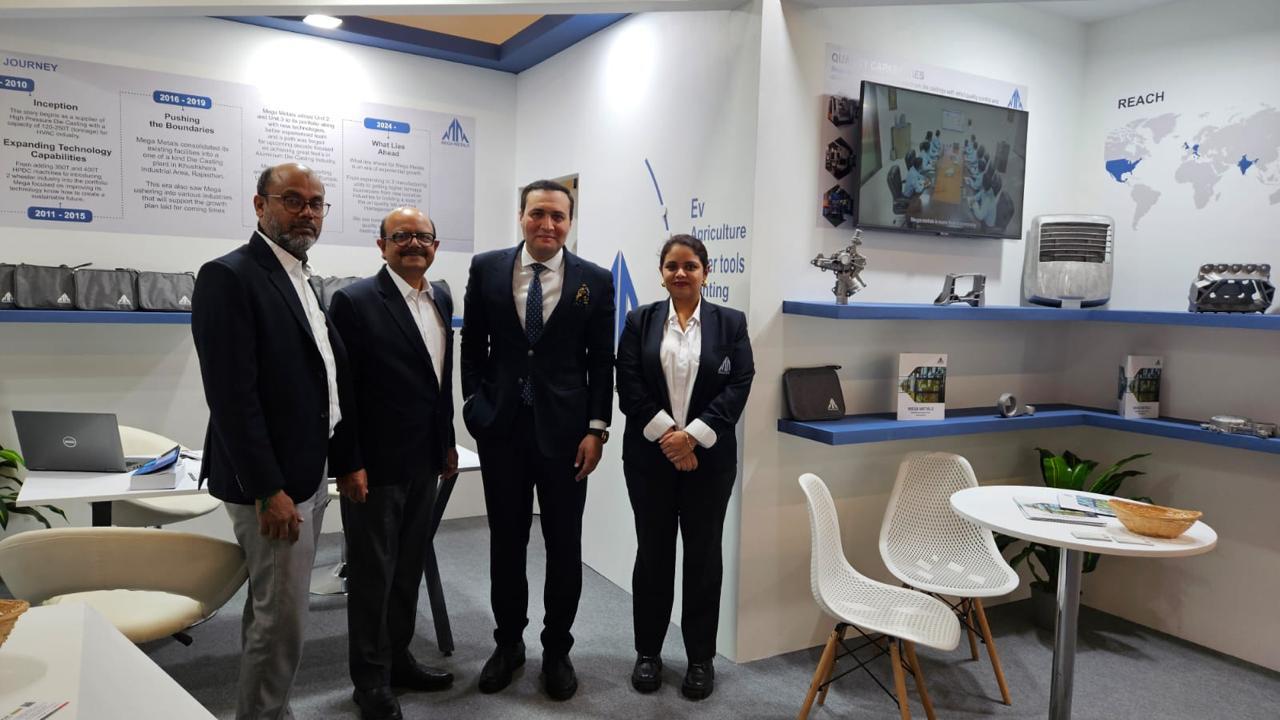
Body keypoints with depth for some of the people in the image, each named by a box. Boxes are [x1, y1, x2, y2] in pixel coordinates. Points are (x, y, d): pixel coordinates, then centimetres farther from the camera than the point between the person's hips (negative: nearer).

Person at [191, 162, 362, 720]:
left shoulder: (302, 281, 13)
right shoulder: (229, 277, -14)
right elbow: (231, 396, -21)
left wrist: (347, 461, 13)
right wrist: (269, 491, -22)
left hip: (307, 476, 9)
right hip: (271, 485, -9)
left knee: (274, 611, 19)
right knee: (281, 619, 0)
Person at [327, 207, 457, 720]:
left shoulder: (441, 297, 8)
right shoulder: (355, 301, -13)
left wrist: (447, 441, 15)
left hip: (424, 463, 7)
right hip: (374, 465, -6)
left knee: (409, 567, 18)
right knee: (372, 575, 8)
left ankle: (397, 658, 35)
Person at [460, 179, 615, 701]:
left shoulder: (595, 281, -2)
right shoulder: (486, 268, 2)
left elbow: (602, 363, -1)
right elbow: (472, 345, 7)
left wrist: (596, 429, -6)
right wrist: (476, 404, -2)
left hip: (565, 429, -1)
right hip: (501, 426, 1)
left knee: (564, 545, 9)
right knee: (506, 540, 13)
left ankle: (557, 649, 26)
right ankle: (508, 642, 31)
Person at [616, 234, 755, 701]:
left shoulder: (731, 323, 3)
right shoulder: (640, 321, 4)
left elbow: (738, 387, -6)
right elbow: (629, 387, -4)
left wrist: (692, 435, -15)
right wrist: (666, 435, -14)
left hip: (709, 457, 0)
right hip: (649, 455, 1)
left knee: (704, 555, 7)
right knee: (652, 552, 9)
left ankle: (701, 658, 21)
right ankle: (648, 651, 24)